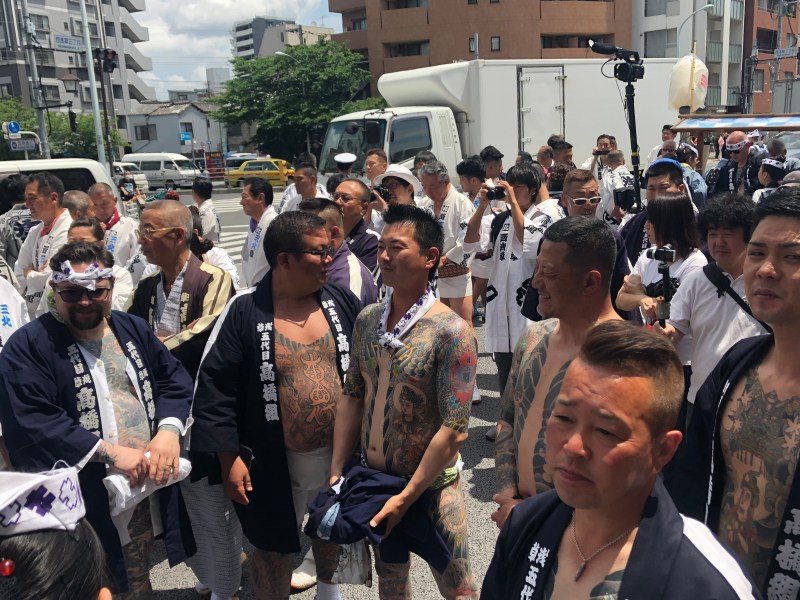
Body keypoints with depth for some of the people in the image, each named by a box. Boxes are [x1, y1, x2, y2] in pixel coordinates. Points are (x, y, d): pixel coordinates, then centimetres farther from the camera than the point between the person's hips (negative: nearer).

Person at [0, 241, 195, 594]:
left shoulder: (133, 329, 7)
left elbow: (175, 380, 6)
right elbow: (31, 423, -20)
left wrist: (169, 430, -14)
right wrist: (111, 452, -24)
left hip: (149, 485, 5)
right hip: (81, 502, -5)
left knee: (138, 581, 23)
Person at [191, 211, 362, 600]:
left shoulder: (342, 302, -4)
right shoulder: (243, 313, -13)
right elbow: (215, 388, -11)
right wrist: (230, 459, -12)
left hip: (340, 452, 4)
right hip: (274, 463, -3)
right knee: (274, 550, 16)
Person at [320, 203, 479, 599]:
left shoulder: (451, 331, -21)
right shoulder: (367, 320, -3)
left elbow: (454, 430, -21)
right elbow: (352, 397, 4)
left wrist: (407, 496, -18)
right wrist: (336, 472, -1)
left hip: (431, 484, -5)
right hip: (373, 477, 5)